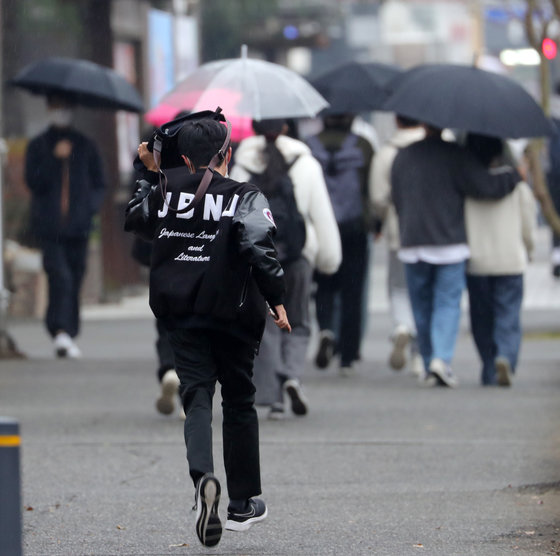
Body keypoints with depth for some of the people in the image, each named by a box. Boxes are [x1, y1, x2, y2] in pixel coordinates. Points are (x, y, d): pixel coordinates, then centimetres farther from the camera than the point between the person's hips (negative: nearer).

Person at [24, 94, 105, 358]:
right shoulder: (38, 146, 9)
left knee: (74, 282, 4)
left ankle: (68, 336, 13)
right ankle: (61, 332, -28)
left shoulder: (85, 146, 14)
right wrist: (55, 159, -12)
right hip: (49, 227, -3)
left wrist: (89, 208, -2)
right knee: (60, 277, -18)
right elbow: (33, 181, -2)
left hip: (78, 227, 3)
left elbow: (99, 185, 16)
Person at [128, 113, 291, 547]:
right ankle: (243, 504, 19)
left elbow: (132, 217, 22)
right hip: (233, 315, -2)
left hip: (182, 315, 2)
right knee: (239, 403, 12)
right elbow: (259, 250, -21)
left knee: (197, 397, 0)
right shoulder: (245, 197, -8)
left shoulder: (165, 192, 3)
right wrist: (276, 300, -15)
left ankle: (203, 475, -31)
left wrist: (147, 171, 28)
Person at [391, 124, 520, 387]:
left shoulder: (402, 157, 7)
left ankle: (430, 366, 12)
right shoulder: (454, 155, -9)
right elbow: (485, 185, -11)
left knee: (422, 307, 10)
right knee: (448, 303, 0)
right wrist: (516, 174, 5)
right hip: (449, 243, -4)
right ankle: (442, 358, -18)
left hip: (412, 244, 4)